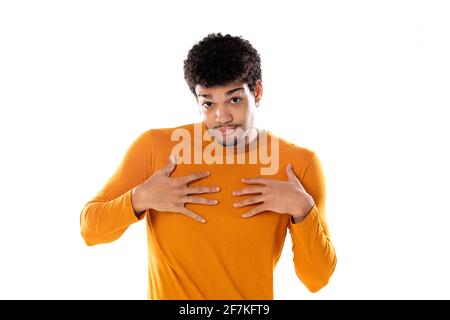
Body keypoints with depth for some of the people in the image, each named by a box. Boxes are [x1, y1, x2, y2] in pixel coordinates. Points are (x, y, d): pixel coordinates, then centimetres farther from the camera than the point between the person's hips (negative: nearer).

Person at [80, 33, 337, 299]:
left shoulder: (299, 164, -11)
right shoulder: (155, 147, -11)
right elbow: (90, 229, -5)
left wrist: (302, 209, -22)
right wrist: (140, 199, -21)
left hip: (253, 296, 0)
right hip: (168, 293, 0)